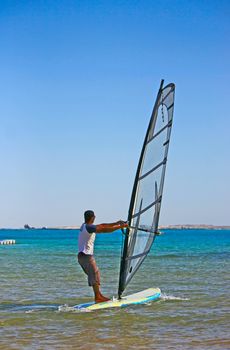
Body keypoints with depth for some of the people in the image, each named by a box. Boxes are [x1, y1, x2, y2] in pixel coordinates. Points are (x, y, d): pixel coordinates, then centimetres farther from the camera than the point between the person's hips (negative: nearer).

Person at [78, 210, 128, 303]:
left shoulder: (85, 226, 14)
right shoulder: (89, 227, -16)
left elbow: (102, 226, 19)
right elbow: (105, 229, -21)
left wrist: (116, 223, 18)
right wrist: (120, 226, -16)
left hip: (81, 256, 10)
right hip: (86, 256, -10)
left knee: (93, 275, 14)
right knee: (95, 274, -7)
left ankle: (98, 295, 18)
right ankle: (98, 297, -6)